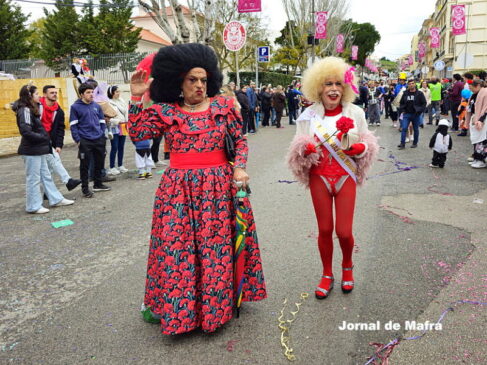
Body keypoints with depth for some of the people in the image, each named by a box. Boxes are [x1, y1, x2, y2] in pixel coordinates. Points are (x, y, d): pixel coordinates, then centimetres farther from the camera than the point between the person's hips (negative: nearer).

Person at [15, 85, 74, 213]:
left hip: (39, 150, 9)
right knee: (33, 178, 1)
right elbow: (25, 131, -24)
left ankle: (56, 199, 25)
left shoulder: (32, 109, 14)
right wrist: (43, 138, -15)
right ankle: (33, 206, 11)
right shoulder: (25, 110, -15)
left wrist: (45, 137, 2)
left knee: (46, 176, 15)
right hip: (31, 151, -9)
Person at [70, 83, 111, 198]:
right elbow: (73, 125, -5)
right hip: (85, 141, -5)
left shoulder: (97, 106, 10)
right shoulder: (75, 107, -3)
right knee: (85, 165, 3)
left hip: (99, 140, 5)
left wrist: (103, 135, 5)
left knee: (99, 163, 14)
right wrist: (78, 140, -11)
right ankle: (85, 188, 12)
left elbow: (102, 122, 15)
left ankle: (98, 184, 30)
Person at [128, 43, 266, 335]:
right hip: (179, 188, 0)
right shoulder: (166, 111, 5)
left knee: (218, 246, 6)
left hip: (219, 186, 0)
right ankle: (178, 308, 22)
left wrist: (239, 168, -6)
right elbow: (137, 134, -1)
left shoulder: (223, 106, 5)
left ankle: (217, 305, 25)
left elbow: (240, 140, 8)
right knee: (176, 246, 3)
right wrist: (137, 98, -4)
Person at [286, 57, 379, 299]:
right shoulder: (308, 116, -3)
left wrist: (358, 148, -19)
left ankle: (347, 267, 32)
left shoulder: (355, 113, -3)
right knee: (324, 229, 8)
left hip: (345, 177, 0)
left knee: (344, 231, -2)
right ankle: (327, 275, 30)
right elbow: (298, 150, 1)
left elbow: (367, 145, 4)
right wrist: (305, 149, -23)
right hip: (319, 178, 1)